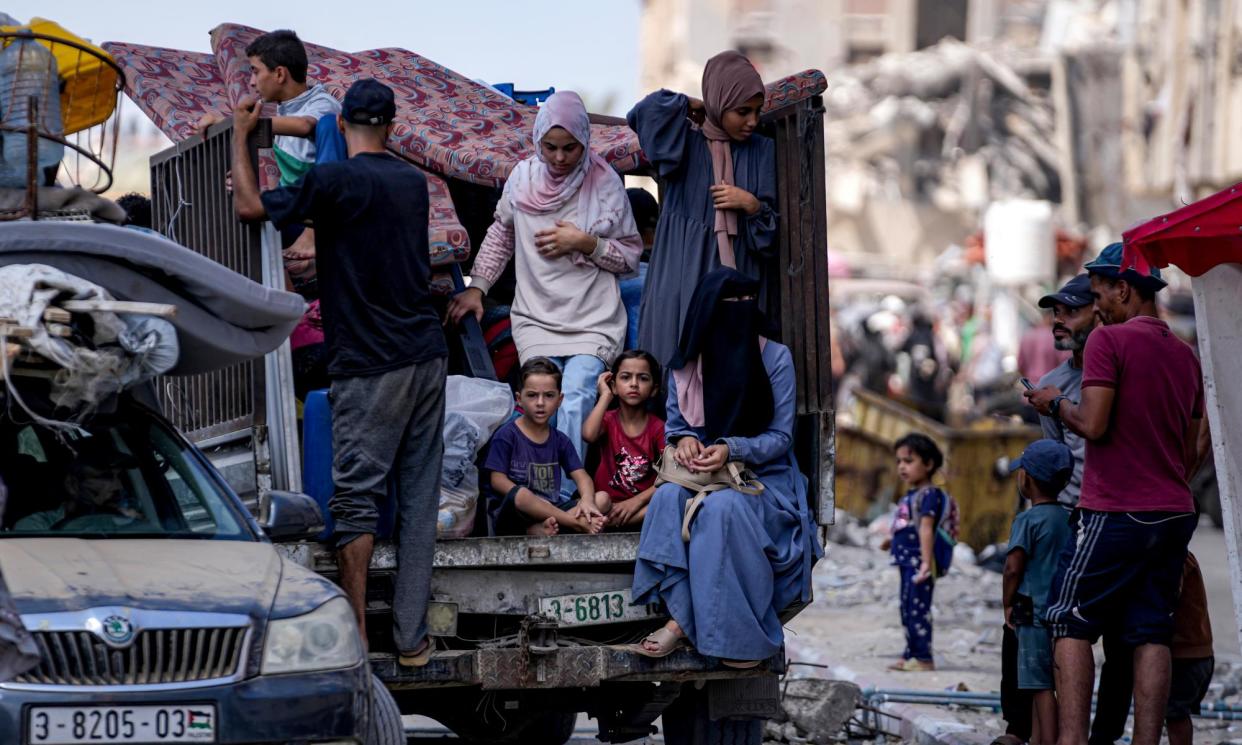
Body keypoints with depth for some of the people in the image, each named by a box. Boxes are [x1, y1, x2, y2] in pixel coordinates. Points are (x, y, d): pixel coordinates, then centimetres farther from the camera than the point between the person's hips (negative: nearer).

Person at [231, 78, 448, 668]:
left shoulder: (334, 182, -11)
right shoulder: (414, 182, 11)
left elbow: (249, 207, -5)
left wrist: (240, 136, 9)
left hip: (369, 366, -6)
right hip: (427, 355, 6)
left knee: (357, 499, -2)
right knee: (418, 497, 6)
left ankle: (356, 636, -5)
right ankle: (413, 638, 6)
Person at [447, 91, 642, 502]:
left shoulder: (605, 183, -1)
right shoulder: (523, 178, 6)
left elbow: (631, 254, 5)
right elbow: (500, 237, 21)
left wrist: (586, 244, -10)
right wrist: (476, 287, 15)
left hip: (593, 321, -2)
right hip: (536, 317, 2)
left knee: (575, 400, -21)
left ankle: (563, 496, -23)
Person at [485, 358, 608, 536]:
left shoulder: (560, 440, 15)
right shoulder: (506, 436, 0)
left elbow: (581, 476, 5)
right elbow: (498, 481, -8)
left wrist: (587, 500, -19)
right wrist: (531, 499, -21)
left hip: (551, 509, 6)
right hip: (512, 516, -6)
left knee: (603, 499, -14)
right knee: (520, 495, -39)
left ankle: (540, 529, -32)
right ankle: (578, 524, -29)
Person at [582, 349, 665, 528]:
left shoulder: (658, 428, 3)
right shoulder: (608, 420, 6)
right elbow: (588, 435, -20)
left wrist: (636, 502, -20)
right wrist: (605, 396, -8)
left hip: (645, 505, 2)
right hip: (608, 502, -1)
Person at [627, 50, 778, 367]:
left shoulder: (761, 150, 11)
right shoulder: (685, 144, 3)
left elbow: (772, 229, 11)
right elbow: (643, 114, -16)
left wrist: (752, 205, -9)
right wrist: (688, 105, 0)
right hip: (683, 279, -2)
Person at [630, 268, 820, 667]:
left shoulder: (775, 357, -3)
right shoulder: (686, 364, 6)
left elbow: (780, 436, -4)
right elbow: (674, 421, 15)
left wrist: (731, 450, -21)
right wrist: (684, 438, -11)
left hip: (764, 476, -3)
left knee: (722, 506, -36)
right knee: (668, 497, -31)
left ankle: (740, 631, -31)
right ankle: (680, 619, -36)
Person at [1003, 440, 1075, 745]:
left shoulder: (1028, 521, -9)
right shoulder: (1071, 521, 11)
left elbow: (1013, 568, -15)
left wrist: (1008, 604, -2)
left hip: (1034, 611, -7)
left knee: (1041, 686, -8)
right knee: (1040, 686, 14)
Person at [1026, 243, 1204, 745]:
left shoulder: (1109, 340, -8)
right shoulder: (1184, 354, 14)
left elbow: (1094, 425, -16)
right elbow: (1191, 452, 17)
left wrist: (1056, 405, 2)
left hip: (1114, 512, -6)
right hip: (1174, 513, 6)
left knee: (1071, 623, 0)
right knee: (1151, 632, 4)